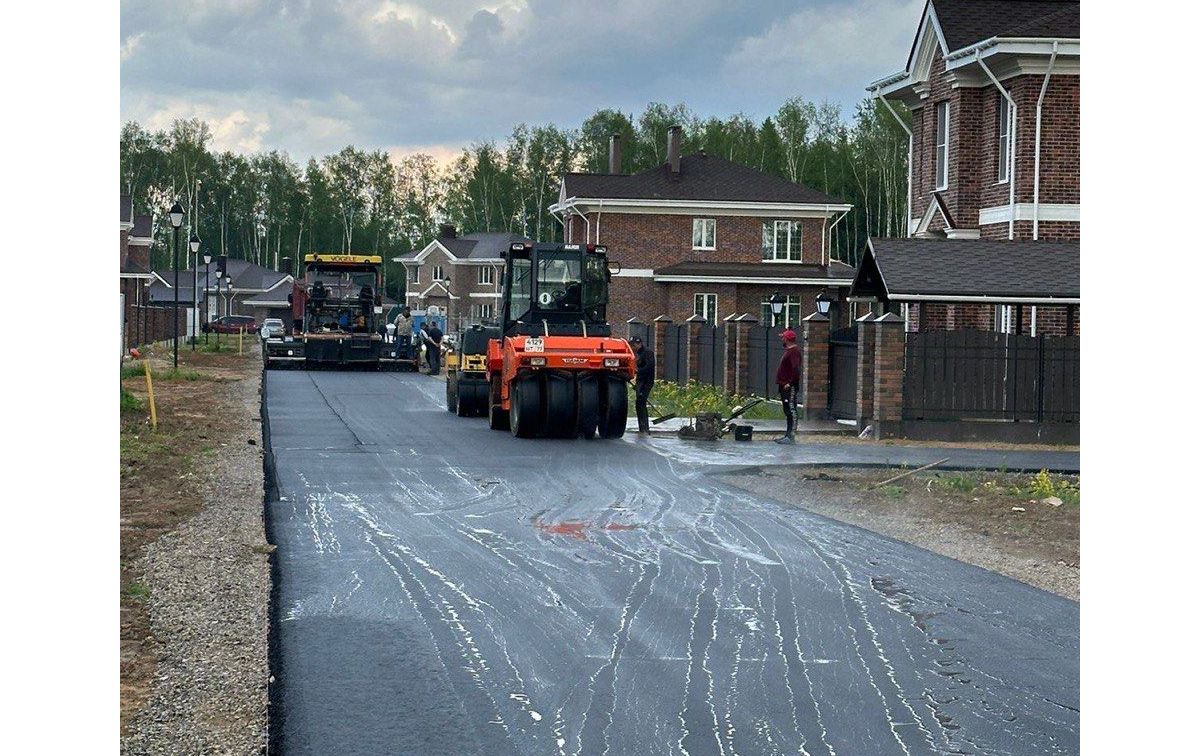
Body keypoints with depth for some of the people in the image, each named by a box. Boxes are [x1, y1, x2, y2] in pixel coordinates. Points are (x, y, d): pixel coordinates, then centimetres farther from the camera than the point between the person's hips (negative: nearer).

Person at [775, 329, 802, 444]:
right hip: (785, 386, 11)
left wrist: (790, 383, -24)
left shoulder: (794, 351, -15)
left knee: (791, 411, -10)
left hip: (789, 387, -11)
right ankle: (788, 434, 20)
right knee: (788, 411, 14)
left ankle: (791, 437, -12)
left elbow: (796, 369, -25)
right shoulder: (788, 350, 17)